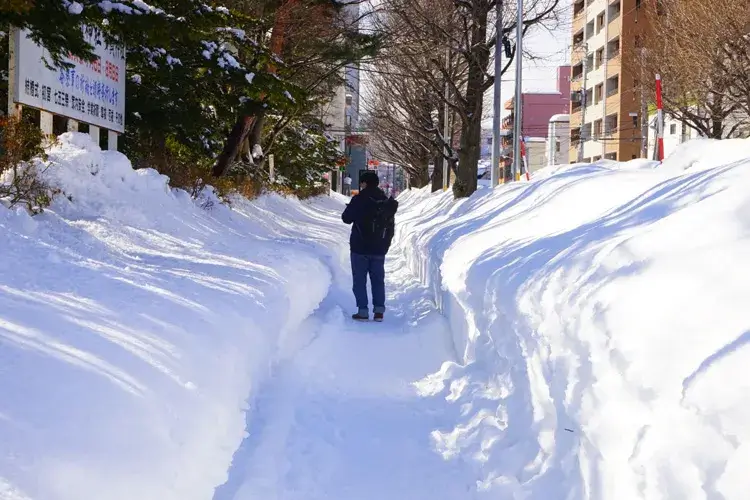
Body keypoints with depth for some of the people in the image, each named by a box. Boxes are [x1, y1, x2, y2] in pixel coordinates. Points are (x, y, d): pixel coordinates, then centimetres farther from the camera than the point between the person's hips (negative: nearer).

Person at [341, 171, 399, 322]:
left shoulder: (359, 200, -13)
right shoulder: (387, 202, 5)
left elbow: (346, 218, -4)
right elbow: (391, 226, 13)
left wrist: (352, 207, 13)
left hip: (360, 247, -5)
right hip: (379, 249, 5)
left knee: (359, 280, 3)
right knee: (378, 279, 12)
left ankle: (363, 311, -1)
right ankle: (379, 311, 8)